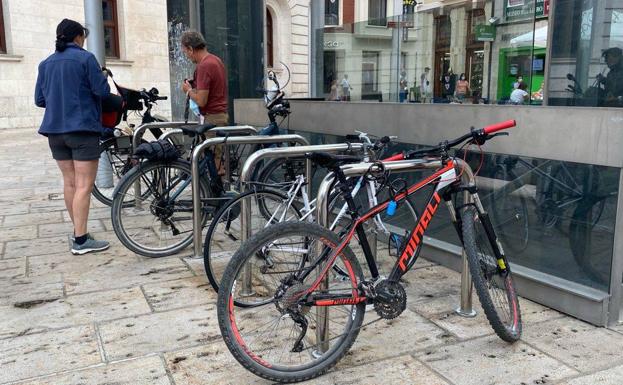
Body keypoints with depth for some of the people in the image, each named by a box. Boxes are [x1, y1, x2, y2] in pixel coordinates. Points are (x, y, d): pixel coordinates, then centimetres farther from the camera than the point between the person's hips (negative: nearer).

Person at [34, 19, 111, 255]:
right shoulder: (85, 58, -7)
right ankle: (81, 241, -8)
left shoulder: (45, 63, 11)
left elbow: (39, 100, 11)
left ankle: (78, 231, 22)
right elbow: (102, 91, -10)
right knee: (84, 185, -6)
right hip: (82, 128, -6)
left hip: (55, 130, 7)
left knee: (70, 182, 13)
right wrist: (103, 79, 11)